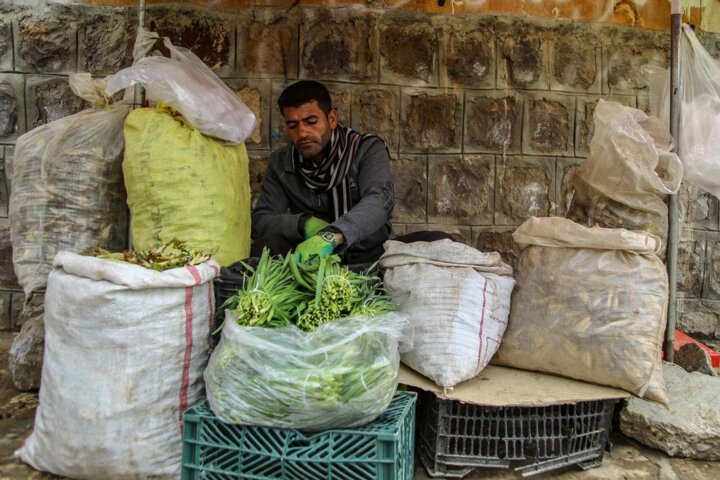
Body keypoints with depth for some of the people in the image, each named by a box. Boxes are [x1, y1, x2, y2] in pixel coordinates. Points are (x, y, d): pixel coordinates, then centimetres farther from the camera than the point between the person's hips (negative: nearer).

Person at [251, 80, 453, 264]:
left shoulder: (368, 148, -5)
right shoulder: (281, 162, 5)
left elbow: (380, 199, -25)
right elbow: (259, 221, -1)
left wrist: (331, 236, -44)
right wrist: (304, 223, -22)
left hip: (372, 254, -1)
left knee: (440, 241, -27)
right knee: (265, 245, -29)